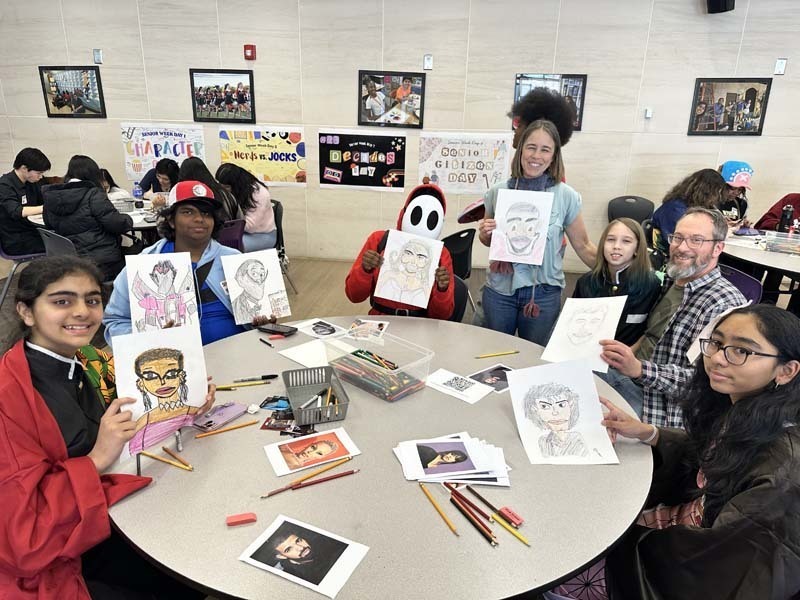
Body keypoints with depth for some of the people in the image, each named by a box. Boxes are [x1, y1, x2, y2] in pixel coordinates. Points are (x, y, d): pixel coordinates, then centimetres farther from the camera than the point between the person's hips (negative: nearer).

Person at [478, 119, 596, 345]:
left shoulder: (566, 196, -8)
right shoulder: (498, 192, -2)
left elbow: (583, 246, 2)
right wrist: (484, 233, -9)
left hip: (543, 293, -1)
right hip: (499, 290, 2)